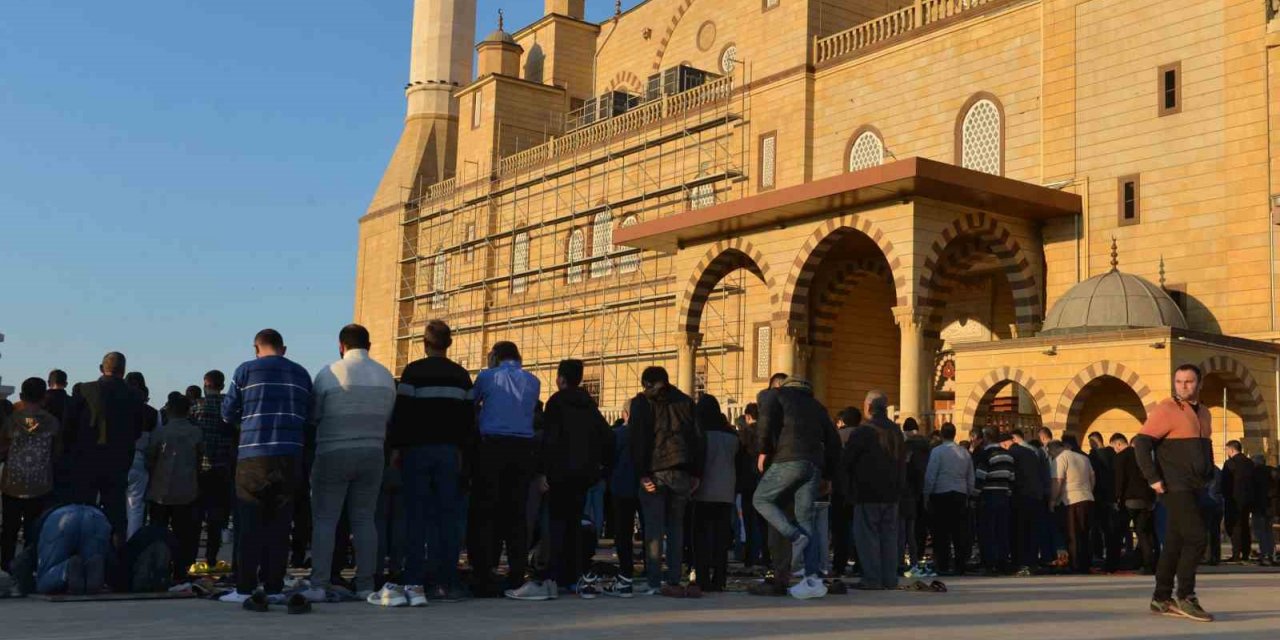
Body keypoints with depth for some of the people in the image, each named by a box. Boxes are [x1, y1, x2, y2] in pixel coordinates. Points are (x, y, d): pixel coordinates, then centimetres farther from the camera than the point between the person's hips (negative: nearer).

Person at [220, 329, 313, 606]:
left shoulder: (246, 370, 1)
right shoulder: (301, 374, 10)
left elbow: (228, 413, 7)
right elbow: (308, 416, 14)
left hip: (253, 456, -2)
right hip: (290, 456, 3)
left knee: (249, 525, 4)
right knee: (279, 525, 7)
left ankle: (245, 588, 4)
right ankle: (274, 587, 8)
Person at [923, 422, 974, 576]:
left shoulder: (937, 451, -7)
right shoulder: (964, 453, 9)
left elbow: (930, 476, -9)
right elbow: (971, 478, 13)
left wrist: (926, 496, -2)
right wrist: (967, 496, 19)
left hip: (941, 495, -4)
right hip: (960, 496, 4)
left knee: (942, 533, 0)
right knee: (959, 532, 7)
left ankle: (944, 566, 0)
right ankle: (960, 566, 7)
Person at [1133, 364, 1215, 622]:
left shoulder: (1203, 413, 15)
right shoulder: (1166, 409, -10)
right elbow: (1141, 443, -16)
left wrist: (1209, 477, 18)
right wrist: (1153, 479, -19)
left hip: (1193, 489, 8)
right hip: (1174, 488, -8)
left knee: (1175, 543, 10)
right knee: (1195, 538, -13)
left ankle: (1161, 599, 16)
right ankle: (1185, 598, -5)